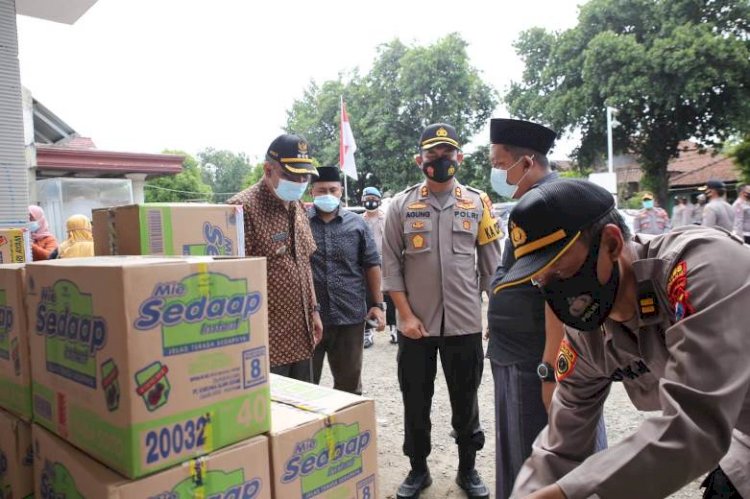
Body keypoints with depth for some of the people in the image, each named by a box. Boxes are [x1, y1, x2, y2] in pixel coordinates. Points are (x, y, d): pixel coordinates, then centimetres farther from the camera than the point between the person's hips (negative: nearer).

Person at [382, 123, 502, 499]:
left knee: (465, 400, 14)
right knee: (415, 401, 12)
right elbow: (391, 265, -1)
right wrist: (405, 315, -8)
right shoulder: (401, 205, 0)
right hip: (416, 324, 0)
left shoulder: (477, 204, 2)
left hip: (465, 323, 0)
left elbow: (492, 266, 5)